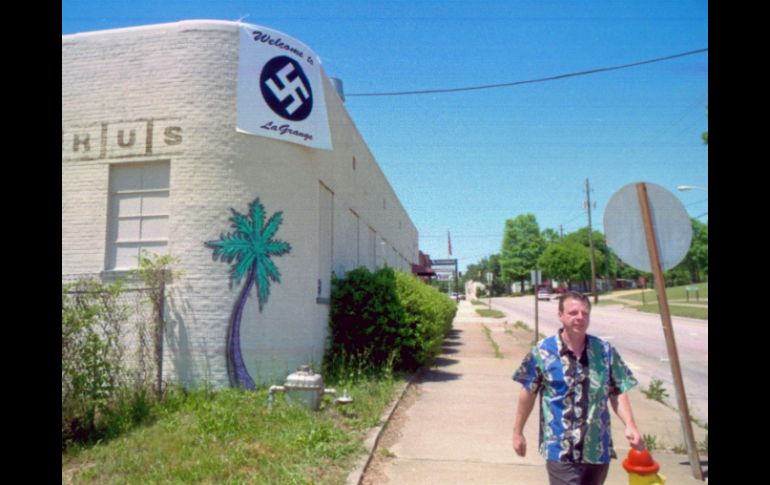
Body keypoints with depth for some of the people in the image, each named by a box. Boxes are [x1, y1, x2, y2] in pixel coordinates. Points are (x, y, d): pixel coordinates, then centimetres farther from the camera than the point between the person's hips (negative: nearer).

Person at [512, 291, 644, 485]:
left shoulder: (606, 351, 0)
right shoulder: (542, 351, -8)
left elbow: (618, 393, 5)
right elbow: (528, 393, 0)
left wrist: (630, 425, -11)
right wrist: (518, 432, 6)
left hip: (598, 449, 4)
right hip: (560, 450, -3)